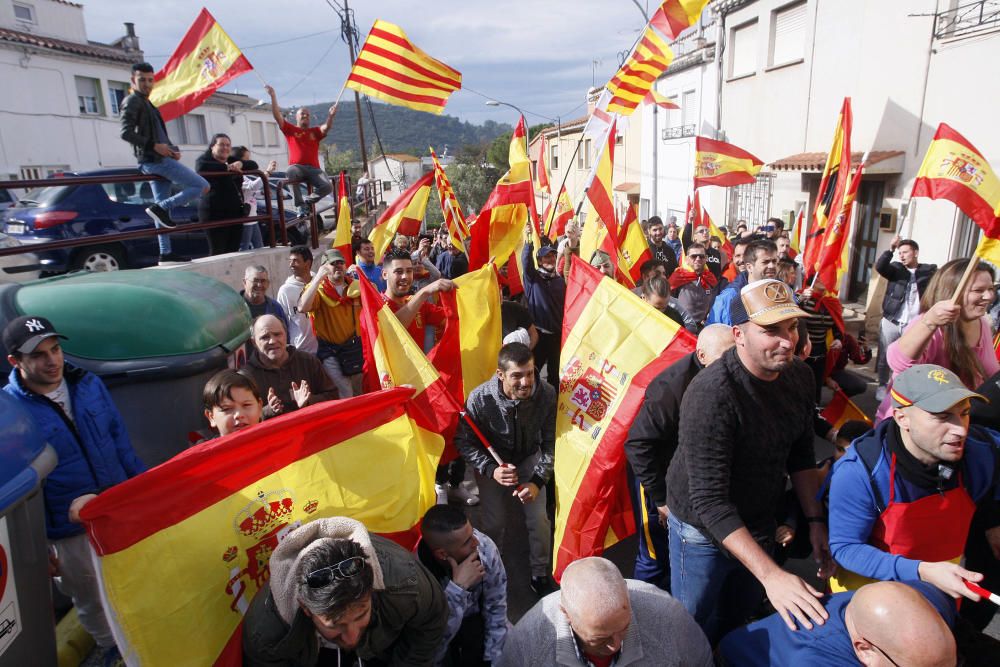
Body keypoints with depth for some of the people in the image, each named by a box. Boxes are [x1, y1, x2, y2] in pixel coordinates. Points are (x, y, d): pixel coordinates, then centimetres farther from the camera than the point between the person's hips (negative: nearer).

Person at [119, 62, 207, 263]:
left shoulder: (147, 103, 25)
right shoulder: (132, 101, -3)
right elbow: (126, 132, -15)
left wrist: (173, 149, 7)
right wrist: (154, 146, -20)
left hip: (158, 159, 10)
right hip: (154, 160, -10)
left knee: (163, 206, 8)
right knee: (202, 186, -13)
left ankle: (166, 253, 9)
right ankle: (160, 208, -13)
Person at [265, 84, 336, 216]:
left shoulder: (315, 132, 18)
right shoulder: (290, 129, 14)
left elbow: (326, 127, 0)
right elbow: (277, 116, 6)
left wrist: (331, 115, -20)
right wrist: (273, 96, -3)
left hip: (313, 168, 2)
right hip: (297, 167, -2)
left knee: (328, 187, -23)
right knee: (289, 172, -38)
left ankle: (307, 201, 4)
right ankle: (300, 206, -27)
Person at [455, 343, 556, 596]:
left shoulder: (547, 394, -29)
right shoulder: (480, 399, -32)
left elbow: (551, 442, -15)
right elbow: (464, 441, -17)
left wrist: (538, 480, -22)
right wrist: (491, 470, -29)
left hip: (529, 459, 1)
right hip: (492, 462, -1)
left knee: (539, 520, -4)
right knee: (494, 523, 1)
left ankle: (540, 574, 24)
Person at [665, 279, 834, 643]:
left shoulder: (799, 376, -8)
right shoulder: (711, 394, -31)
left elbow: (800, 456, 6)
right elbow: (709, 502, -32)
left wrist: (816, 521, 0)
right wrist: (771, 574, -37)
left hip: (760, 524, 6)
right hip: (704, 530, -6)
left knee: (738, 622, 26)